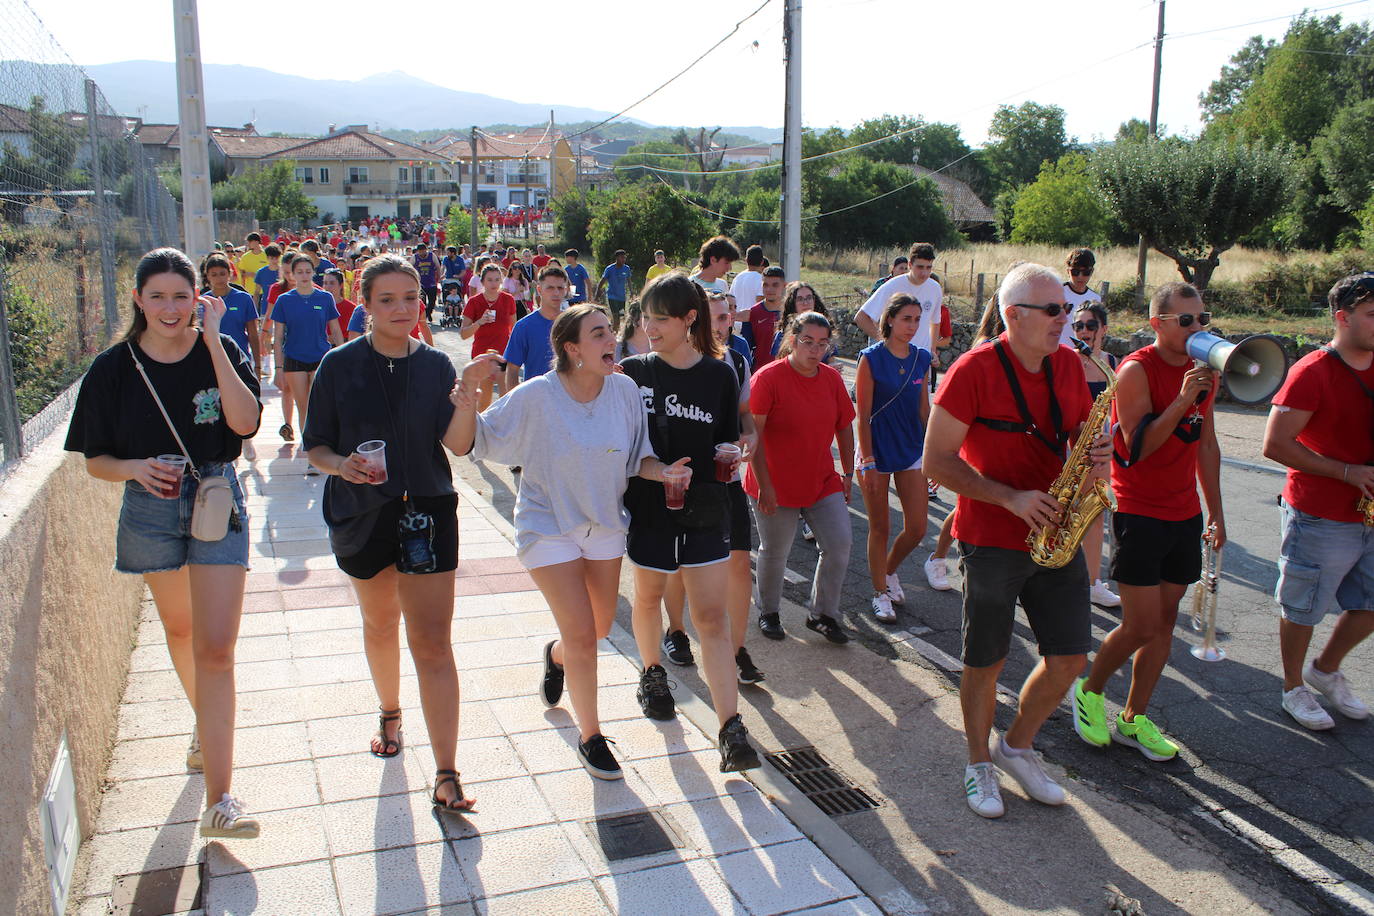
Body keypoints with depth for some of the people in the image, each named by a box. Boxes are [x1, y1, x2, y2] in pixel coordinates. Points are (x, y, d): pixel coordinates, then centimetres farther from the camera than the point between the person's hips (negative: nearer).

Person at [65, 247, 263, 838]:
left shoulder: (220, 351, -6)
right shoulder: (114, 368, -3)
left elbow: (245, 422, -23)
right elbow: (95, 460, 1)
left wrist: (213, 342, -23)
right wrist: (135, 468, -20)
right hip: (150, 511, 3)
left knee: (216, 647, -9)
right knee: (179, 629, 21)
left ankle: (218, 799, -7)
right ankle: (206, 724, 49)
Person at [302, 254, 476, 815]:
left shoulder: (436, 365, -2)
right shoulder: (340, 365, -4)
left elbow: (456, 444, -10)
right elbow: (315, 444, 0)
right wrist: (342, 464, -21)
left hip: (428, 511, -1)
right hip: (360, 513, 1)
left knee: (433, 643, -6)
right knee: (380, 624, 22)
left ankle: (446, 774, -3)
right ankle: (389, 712, 49)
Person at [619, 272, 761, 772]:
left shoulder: (719, 375, -2)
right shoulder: (633, 372, -3)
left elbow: (728, 440, 7)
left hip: (704, 508, -1)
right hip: (648, 506, 1)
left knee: (712, 618, -5)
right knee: (648, 596, 20)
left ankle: (732, 731, -6)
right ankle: (652, 674, 48)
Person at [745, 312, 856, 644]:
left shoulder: (832, 379, 3)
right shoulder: (768, 377, -15)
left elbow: (844, 427, 13)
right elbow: (752, 435, -17)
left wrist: (848, 474, 12)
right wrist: (764, 485, -19)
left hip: (823, 482, 5)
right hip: (776, 486, -5)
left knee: (839, 544, -1)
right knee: (774, 552, 9)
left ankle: (823, 614, 17)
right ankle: (768, 613, 32)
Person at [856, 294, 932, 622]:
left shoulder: (921, 358, 4)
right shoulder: (872, 358, -10)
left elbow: (924, 409, 11)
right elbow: (863, 415, -10)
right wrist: (867, 461, -14)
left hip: (911, 450, 4)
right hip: (877, 451, -4)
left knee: (917, 528, 3)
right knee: (880, 527, 4)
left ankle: (889, 570, 32)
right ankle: (880, 593, 21)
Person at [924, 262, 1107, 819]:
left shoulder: (1069, 365, 5)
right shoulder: (974, 370, -14)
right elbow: (936, 461, -15)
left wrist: (1098, 449, -6)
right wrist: (1011, 498, -21)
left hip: (1055, 534, 6)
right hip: (992, 540, -5)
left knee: (1069, 659, 9)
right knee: (985, 664, 8)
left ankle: (1017, 747, 33)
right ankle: (979, 764, 30)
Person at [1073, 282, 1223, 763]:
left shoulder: (1204, 370, 8)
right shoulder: (1137, 370, -13)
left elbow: (1207, 443, 18)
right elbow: (1137, 447, -21)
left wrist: (1215, 511, 18)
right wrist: (1182, 399, -28)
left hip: (1185, 515, 7)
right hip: (1139, 514, -7)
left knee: (1165, 622, 9)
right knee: (1141, 626, -6)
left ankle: (1134, 719, 21)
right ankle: (1090, 690, 20)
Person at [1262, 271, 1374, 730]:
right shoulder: (1312, 373, -15)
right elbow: (1275, 444, -19)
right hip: (1320, 518, -7)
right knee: (1302, 611, 8)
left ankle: (1325, 669, 38)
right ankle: (1294, 689, 28)